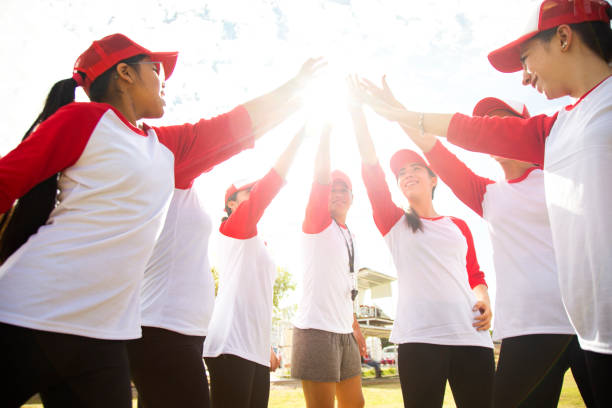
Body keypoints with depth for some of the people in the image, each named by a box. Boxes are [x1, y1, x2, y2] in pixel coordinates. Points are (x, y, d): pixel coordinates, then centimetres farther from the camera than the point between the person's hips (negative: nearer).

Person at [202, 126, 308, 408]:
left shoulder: (257, 245, 24)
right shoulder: (232, 228, 1)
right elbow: (269, 185, -12)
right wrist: (298, 137, -10)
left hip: (256, 350, 8)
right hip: (232, 346, -8)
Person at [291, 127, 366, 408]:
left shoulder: (349, 237, 17)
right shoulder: (317, 222, -4)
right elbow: (321, 176, -17)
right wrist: (326, 129, -14)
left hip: (345, 332, 8)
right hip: (317, 329, -8)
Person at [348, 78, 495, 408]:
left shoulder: (459, 226, 19)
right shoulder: (394, 222, 11)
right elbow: (370, 167, 4)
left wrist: (484, 299, 0)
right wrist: (357, 107, 1)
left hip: (471, 335, 3)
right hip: (418, 338, -2)